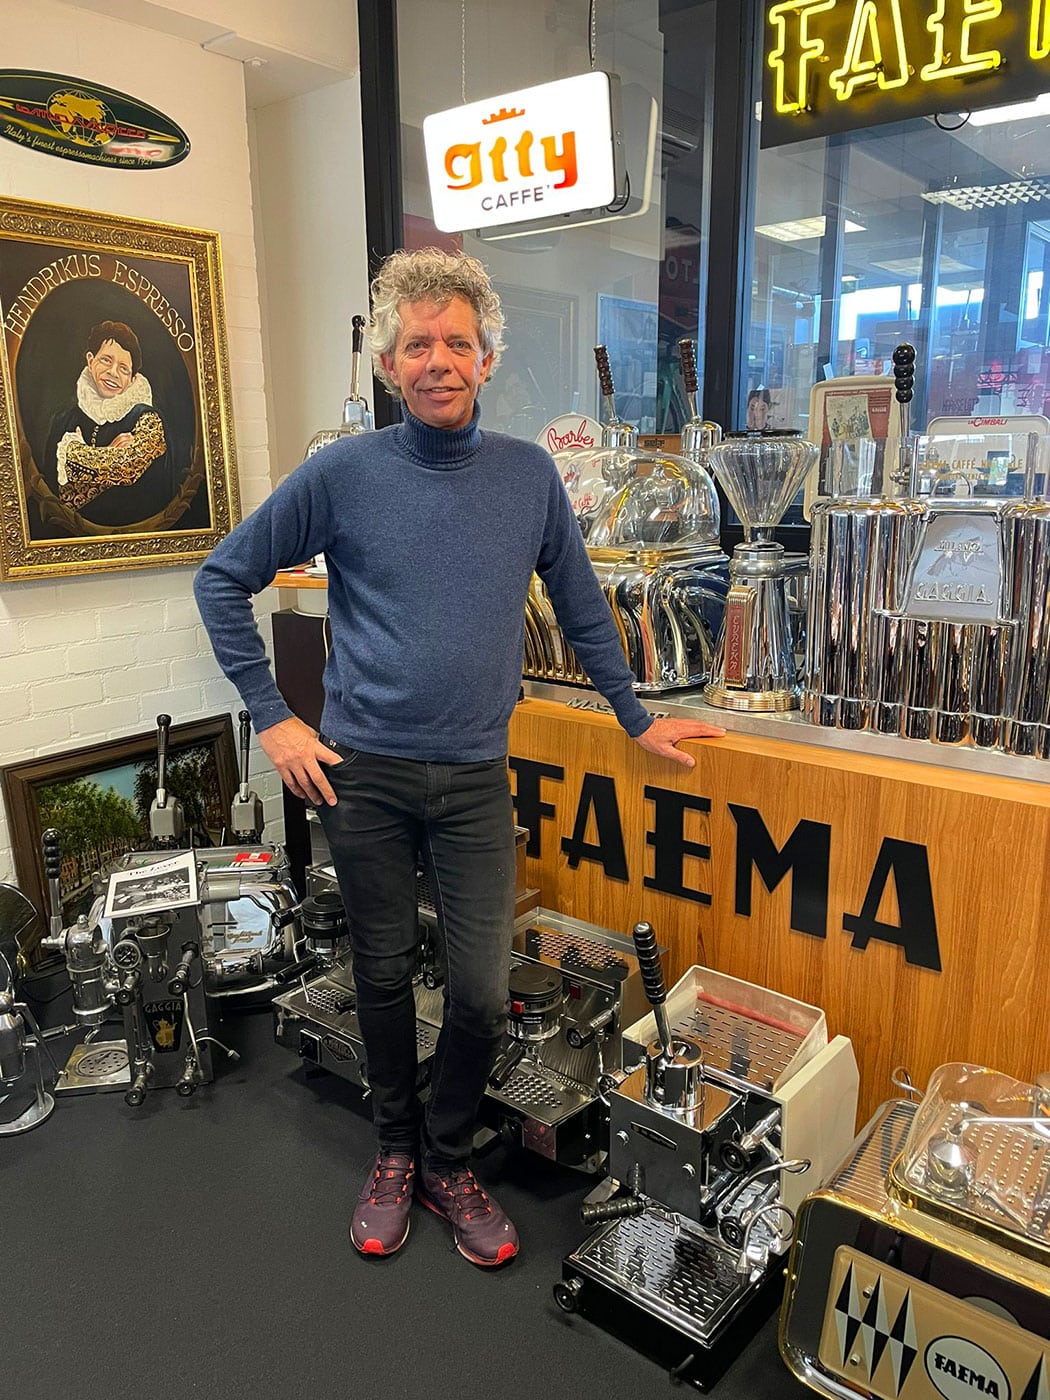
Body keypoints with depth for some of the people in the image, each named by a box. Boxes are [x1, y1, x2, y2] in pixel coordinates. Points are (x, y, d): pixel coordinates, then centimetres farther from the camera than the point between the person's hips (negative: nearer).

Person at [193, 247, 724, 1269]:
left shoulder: (530, 476, 3)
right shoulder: (343, 473, -3)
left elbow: (580, 608, 13)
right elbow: (223, 580, 3)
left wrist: (638, 719, 16)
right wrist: (271, 718, -2)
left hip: (474, 777, 1)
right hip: (363, 771, -1)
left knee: (482, 994, 1)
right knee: (384, 977, 13)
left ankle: (448, 1161, 30)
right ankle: (395, 1153, 38)